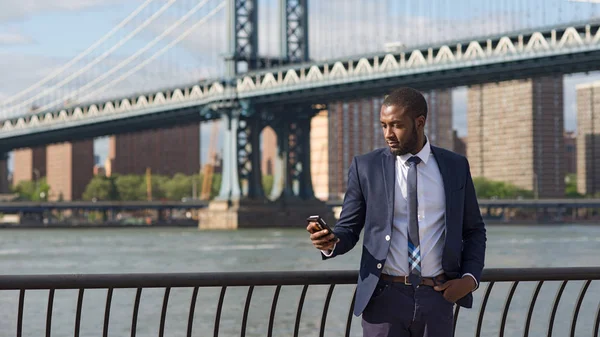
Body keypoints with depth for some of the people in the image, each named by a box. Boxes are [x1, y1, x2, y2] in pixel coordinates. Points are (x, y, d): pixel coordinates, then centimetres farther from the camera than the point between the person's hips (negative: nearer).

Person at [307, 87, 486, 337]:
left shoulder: (456, 167, 6)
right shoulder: (365, 167, 2)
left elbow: (473, 231, 13)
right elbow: (349, 229, 4)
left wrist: (471, 277, -2)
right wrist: (331, 242, -18)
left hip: (437, 298, 1)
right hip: (385, 297, -1)